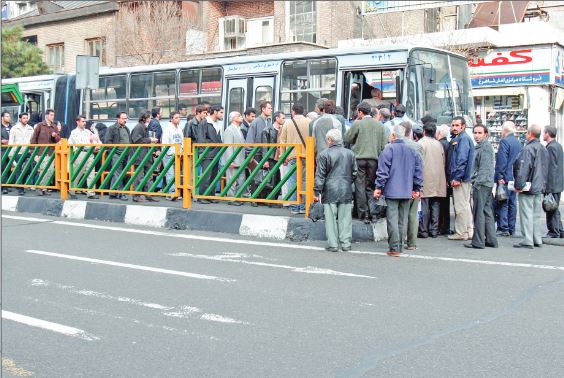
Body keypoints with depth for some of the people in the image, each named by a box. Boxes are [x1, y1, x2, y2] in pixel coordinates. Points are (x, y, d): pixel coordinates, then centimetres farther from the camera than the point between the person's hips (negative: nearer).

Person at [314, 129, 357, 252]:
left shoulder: (324, 155, -6)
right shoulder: (350, 154, 8)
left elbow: (320, 176, -7)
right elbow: (354, 173, 14)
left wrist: (317, 192, -2)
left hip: (330, 192, -4)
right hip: (346, 191, 4)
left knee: (330, 218, 2)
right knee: (345, 218, 8)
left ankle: (333, 244, 3)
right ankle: (346, 243, 10)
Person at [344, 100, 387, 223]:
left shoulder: (357, 124, -4)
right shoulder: (379, 125, 8)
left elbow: (347, 139, 3)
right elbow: (384, 145, 7)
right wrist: (379, 155, 15)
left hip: (359, 158, -3)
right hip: (374, 159, 3)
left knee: (360, 185, 1)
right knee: (371, 186, 10)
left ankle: (363, 213, -2)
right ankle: (372, 213, 6)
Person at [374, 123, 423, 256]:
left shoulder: (389, 149, -7)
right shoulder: (412, 151, 11)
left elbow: (383, 170, -10)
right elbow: (418, 171, 13)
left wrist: (379, 187, -4)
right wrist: (417, 189, 20)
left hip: (392, 191, -5)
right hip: (407, 192, 5)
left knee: (392, 219, -4)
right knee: (403, 220, 10)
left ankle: (394, 248, -7)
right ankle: (400, 247, 15)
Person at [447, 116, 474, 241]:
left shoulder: (463, 138, -12)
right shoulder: (457, 138, 19)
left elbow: (462, 160, -19)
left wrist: (457, 177, -21)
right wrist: (451, 177, 18)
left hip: (460, 178, -10)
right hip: (465, 178, 10)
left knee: (460, 206, -5)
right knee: (466, 205, 14)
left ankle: (461, 233, 0)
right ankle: (469, 231, 20)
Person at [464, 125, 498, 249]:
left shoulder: (485, 147, -12)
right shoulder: (481, 146, 19)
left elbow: (484, 168, -19)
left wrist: (477, 183, -21)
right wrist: (476, 183, 21)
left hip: (482, 184, -10)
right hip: (486, 184, 10)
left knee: (479, 213, -7)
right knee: (487, 212, 12)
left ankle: (478, 242, -4)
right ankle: (491, 240, 16)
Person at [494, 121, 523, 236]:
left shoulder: (504, 141, -12)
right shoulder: (518, 143, 14)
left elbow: (501, 161, -18)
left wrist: (499, 177, -16)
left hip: (505, 179, -8)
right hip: (515, 178, 8)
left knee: (502, 204, -6)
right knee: (512, 203, 11)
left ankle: (503, 228, -9)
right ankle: (511, 229, 15)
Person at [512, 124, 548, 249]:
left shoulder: (528, 149, -16)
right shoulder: (544, 150, 13)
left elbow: (522, 169, -20)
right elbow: (545, 169, 19)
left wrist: (519, 185, -17)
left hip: (528, 188, -9)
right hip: (539, 188, 9)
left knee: (526, 215, -5)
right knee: (536, 215, 13)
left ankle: (527, 241, -4)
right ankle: (537, 240, 18)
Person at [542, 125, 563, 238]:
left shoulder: (550, 147, -16)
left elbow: (551, 168, -20)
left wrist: (548, 187, -20)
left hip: (552, 184, -10)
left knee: (551, 209, -3)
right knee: (554, 209, 16)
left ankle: (554, 232, 2)